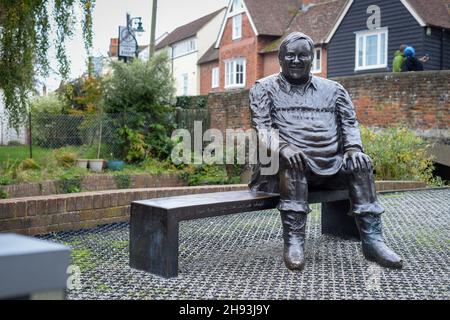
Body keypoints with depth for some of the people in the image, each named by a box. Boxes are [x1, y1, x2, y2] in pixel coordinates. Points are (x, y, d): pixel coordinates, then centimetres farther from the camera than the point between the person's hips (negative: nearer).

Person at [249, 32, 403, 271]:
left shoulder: (333, 89, 19)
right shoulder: (265, 88, 10)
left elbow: (349, 123, 14)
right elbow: (262, 126, -3)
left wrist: (354, 148, -8)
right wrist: (282, 146, -24)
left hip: (331, 165, 3)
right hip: (291, 162, -3)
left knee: (361, 162, -22)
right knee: (292, 162, -35)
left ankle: (372, 239, -24)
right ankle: (293, 241, -35)